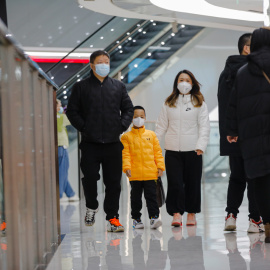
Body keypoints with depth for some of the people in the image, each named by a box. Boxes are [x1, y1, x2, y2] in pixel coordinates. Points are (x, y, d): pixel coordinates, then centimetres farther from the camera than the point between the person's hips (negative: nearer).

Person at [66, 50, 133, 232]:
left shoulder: (119, 86, 13)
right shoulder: (81, 87, 6)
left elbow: (128, 109, 15)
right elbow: (72, 111, 4)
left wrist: (121, 126, 0)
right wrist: (83, 127, -7)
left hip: (113, 143, 2)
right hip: (90, 143, -2)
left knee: (113, 181, 2)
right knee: (90, 177, -6)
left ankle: (112, 218, 9)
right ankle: (91, 207, 20)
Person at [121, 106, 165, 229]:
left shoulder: (151, 135, 8)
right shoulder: (126, 137, 2)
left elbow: (157, 152, 9)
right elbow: (125, 154, -2)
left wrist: (160, 166, 2)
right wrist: (127, 167, -14)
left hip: (150, 173, 0)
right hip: (135, 174, 0)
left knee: (151, 196, -3)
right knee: (136, 198, 9)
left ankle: (154, 217, -2)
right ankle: (136, 219, 18)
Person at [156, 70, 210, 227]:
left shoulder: (199, 103, 5)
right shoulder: (169, 103, 11)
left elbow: (204, 126, -1)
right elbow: (162, 126, 13)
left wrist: (201, 146, -12)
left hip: (192, 150, -1)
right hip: (173, 150, 1)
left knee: (192, 182, 5)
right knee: (175, 183, -6)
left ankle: (192, 213, 17)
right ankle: (176, 214, -6)